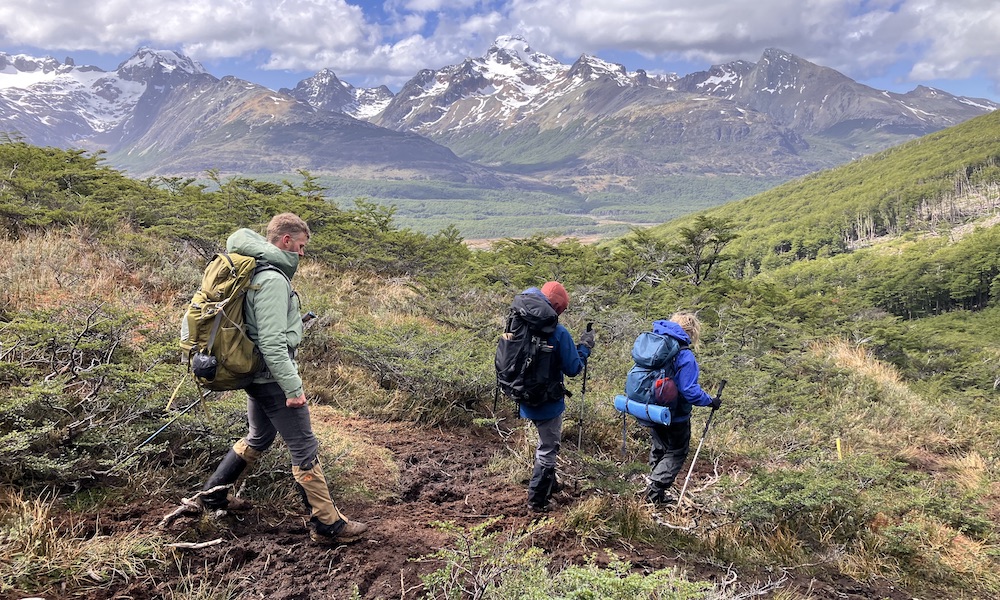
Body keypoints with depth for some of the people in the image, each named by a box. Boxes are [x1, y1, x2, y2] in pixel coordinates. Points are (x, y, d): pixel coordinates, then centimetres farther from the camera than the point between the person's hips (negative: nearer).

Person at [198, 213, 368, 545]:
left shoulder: (256, 271, 8)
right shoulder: (273, 280, -22)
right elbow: (272, 342, -26)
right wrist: (292, 387, -22)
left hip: (255, 375, 10)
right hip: (272, 377, -10)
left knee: (259, 437, 28)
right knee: (305, 449, -1)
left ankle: (214, 493, 39)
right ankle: (327, 525, 8)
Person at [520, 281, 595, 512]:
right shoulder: (558, 332, -22)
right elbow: (573, 369, -15)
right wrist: (585, 347, 0)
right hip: (548, 401, -6)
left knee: (546, 442, 27)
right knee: (548, 448, 10)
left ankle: (549, 484, 41)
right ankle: (537, 500, 17)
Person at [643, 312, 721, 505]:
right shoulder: (684, 356, -25)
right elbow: (690, 391, -27)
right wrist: (711, 402, -11)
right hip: (674, 415, -7)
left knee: (659, 448, 25)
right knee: (677, 451, 13)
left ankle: (655, 488, 34)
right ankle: (656, 491, 9)